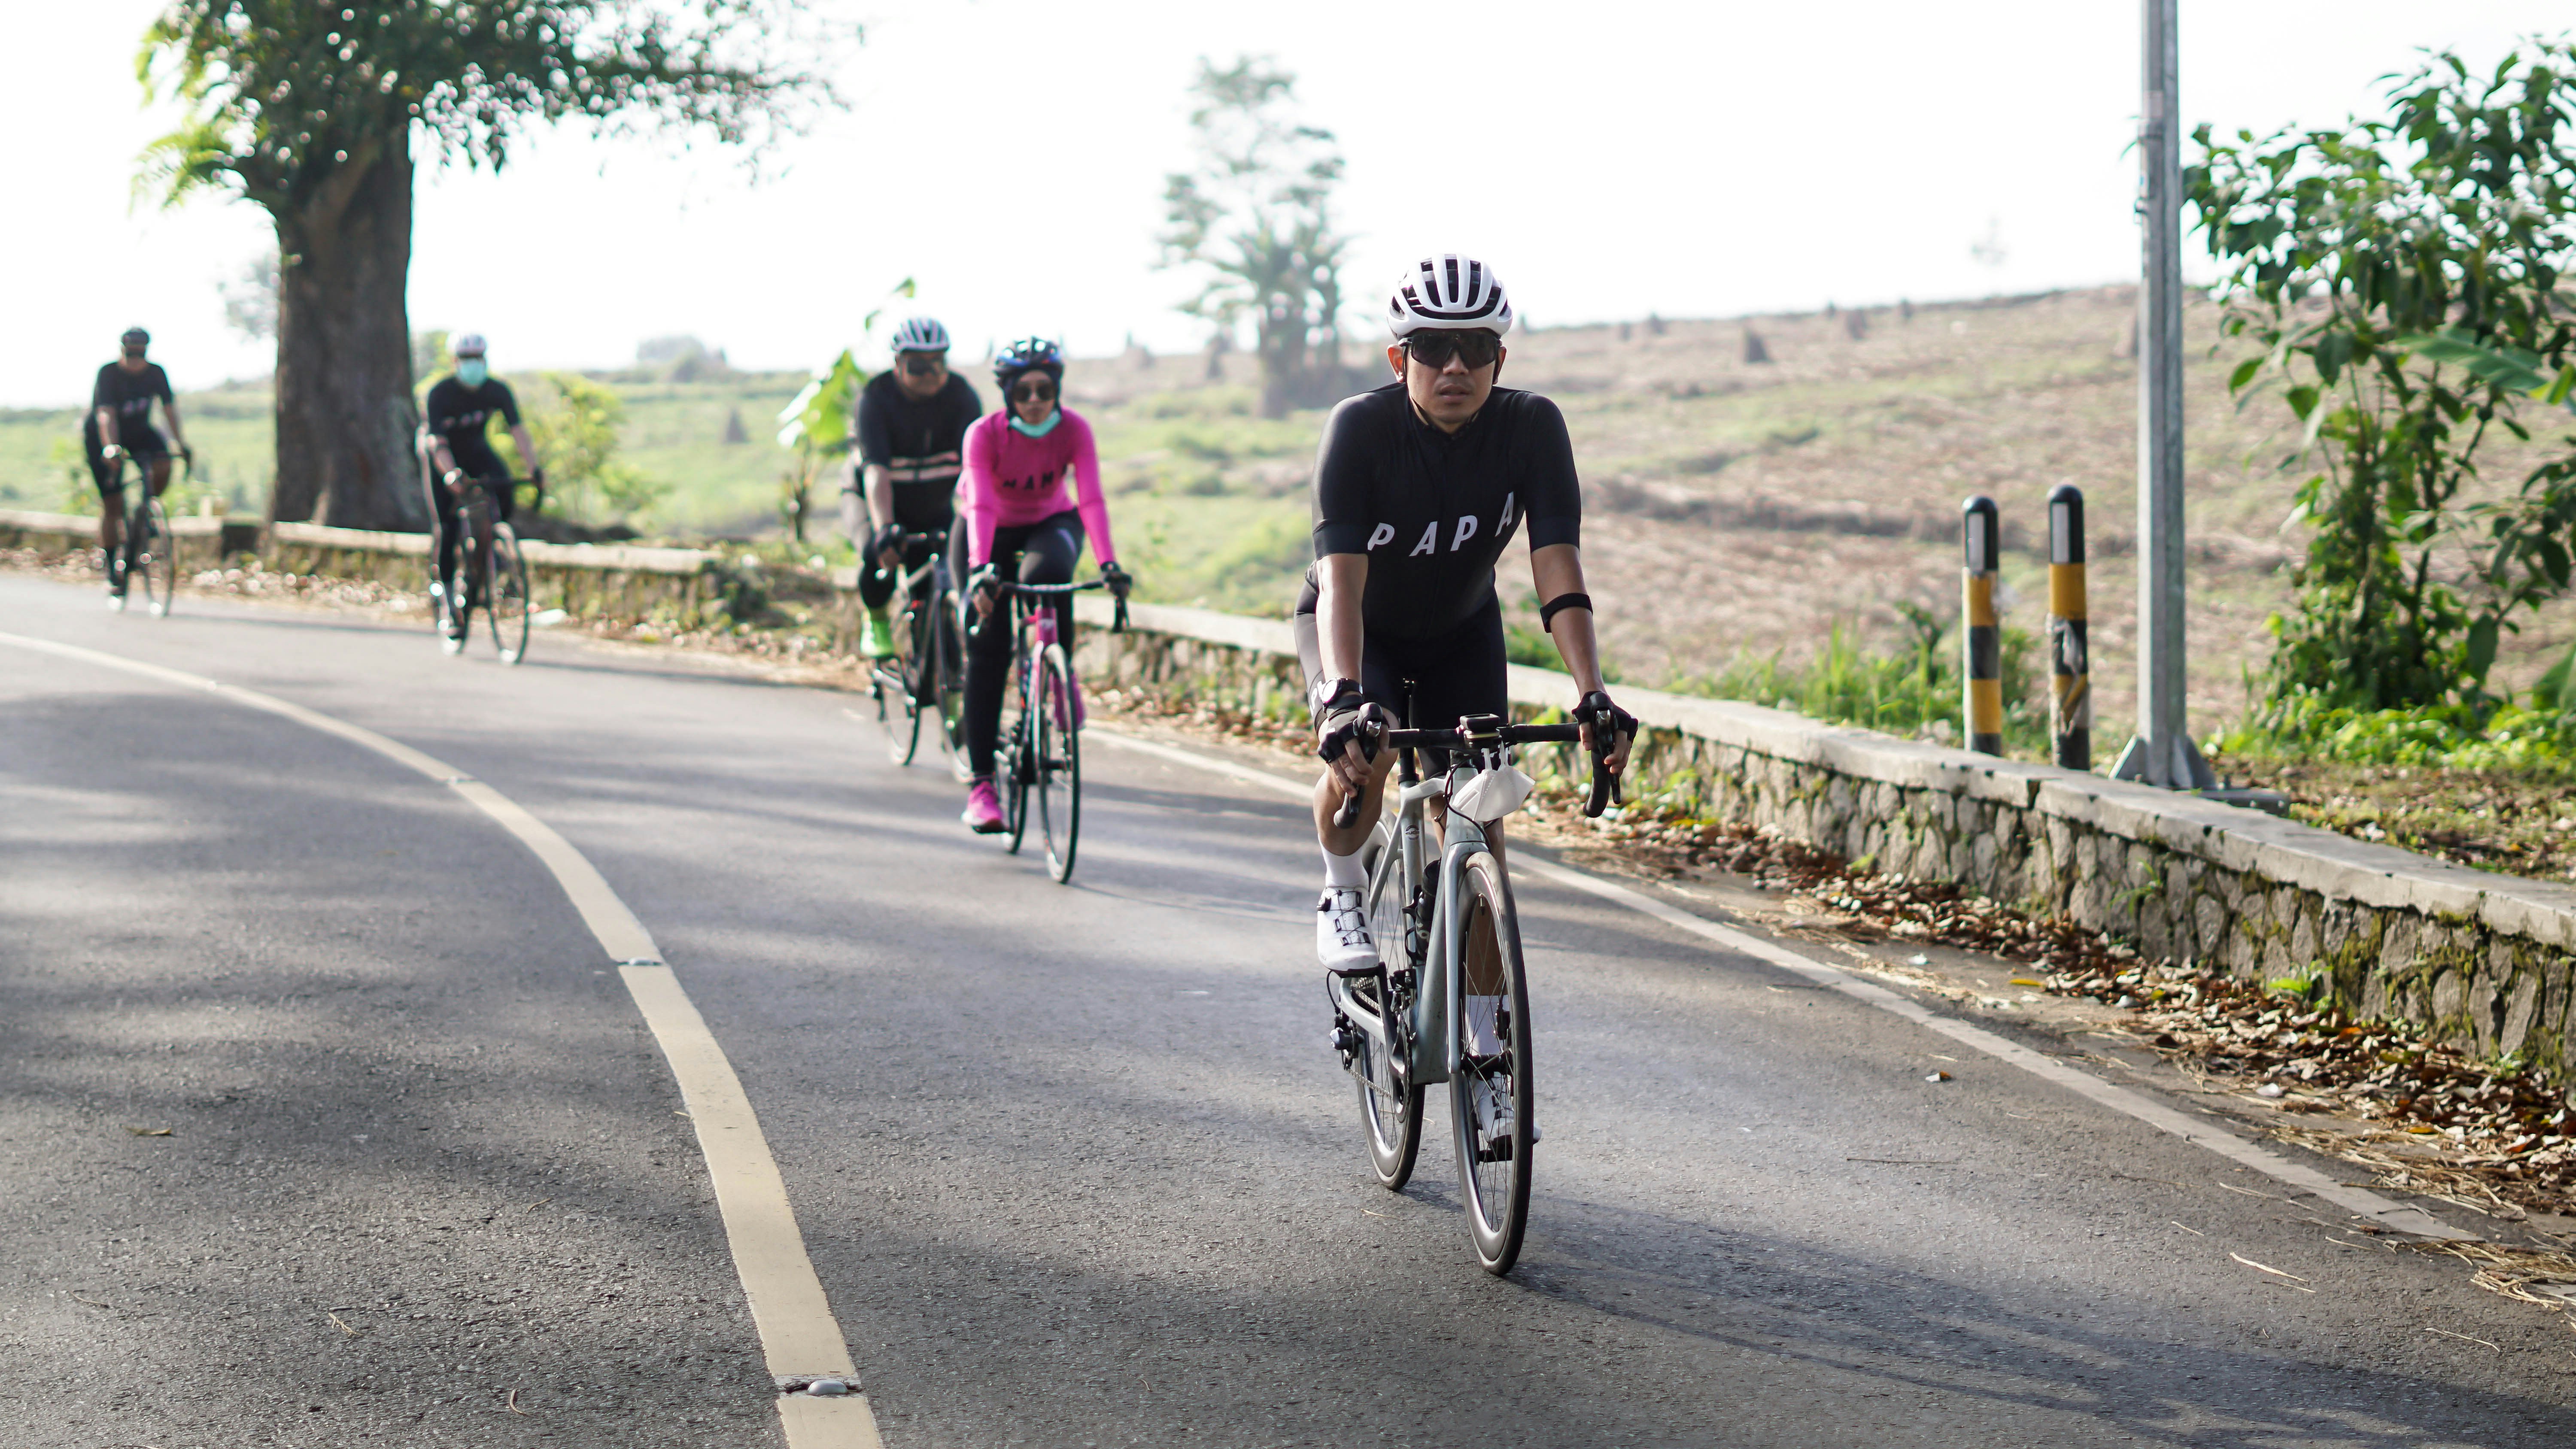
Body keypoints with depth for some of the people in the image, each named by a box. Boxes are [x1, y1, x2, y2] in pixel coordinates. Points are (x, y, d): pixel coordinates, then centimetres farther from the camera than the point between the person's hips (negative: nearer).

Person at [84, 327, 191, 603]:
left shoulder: (156, 373, -12)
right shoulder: (108, 374, -24)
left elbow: (169, 408, -14)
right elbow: (106, 415, -35)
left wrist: (181, 443, -25)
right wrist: (110, 449, -48)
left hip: (138, 432, 3)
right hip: (101, 436, -3)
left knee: (162, 466, -29)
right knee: (112, 504, -9)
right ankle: (112, 573, 0)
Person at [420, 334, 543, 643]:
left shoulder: (498, 392, -19)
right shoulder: (440, 394, -27)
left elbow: (518, 430, -27)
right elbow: (438, 443, -34)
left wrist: (534, 468, -43)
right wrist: (451, 475, -53)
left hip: (477, 451, 3)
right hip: (445, 458, -3)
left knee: (504, 487, -28)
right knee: (448, 527, -13)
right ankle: (448, 601, -3)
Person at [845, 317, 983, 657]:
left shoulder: (961, 396, -18)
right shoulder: (875, 399, -24)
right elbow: (876, 470, -36)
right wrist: (884, 528, -50)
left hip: (933, 508, 3)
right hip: (869, 500, -2)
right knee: (879, 555, -32)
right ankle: (877, 623, -3)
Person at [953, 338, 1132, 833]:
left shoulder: (1074, 430, -23)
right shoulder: (985, 434, -27)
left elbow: (1091, 499, -32)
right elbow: (980, 505, -38)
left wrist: (1108, 563, -47)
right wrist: (980, 569, -54)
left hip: (1049, 524, 1)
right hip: (990, 533, 0)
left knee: (1046, 573, -37)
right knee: (987, 651, -10)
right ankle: (980, 783, -7)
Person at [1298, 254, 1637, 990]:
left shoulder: (1533, 427, -26)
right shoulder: (1360, 427, -32)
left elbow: (1558, 567, -32)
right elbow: (1342, 578, -41)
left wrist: (1592, 694, -45)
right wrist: (1348, 697, -56)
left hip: (1462, 629, 3)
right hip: (1353, 626, -2)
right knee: (1364, 751, -32)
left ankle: (1485, 1034, 5)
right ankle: (1343, 897, -3)